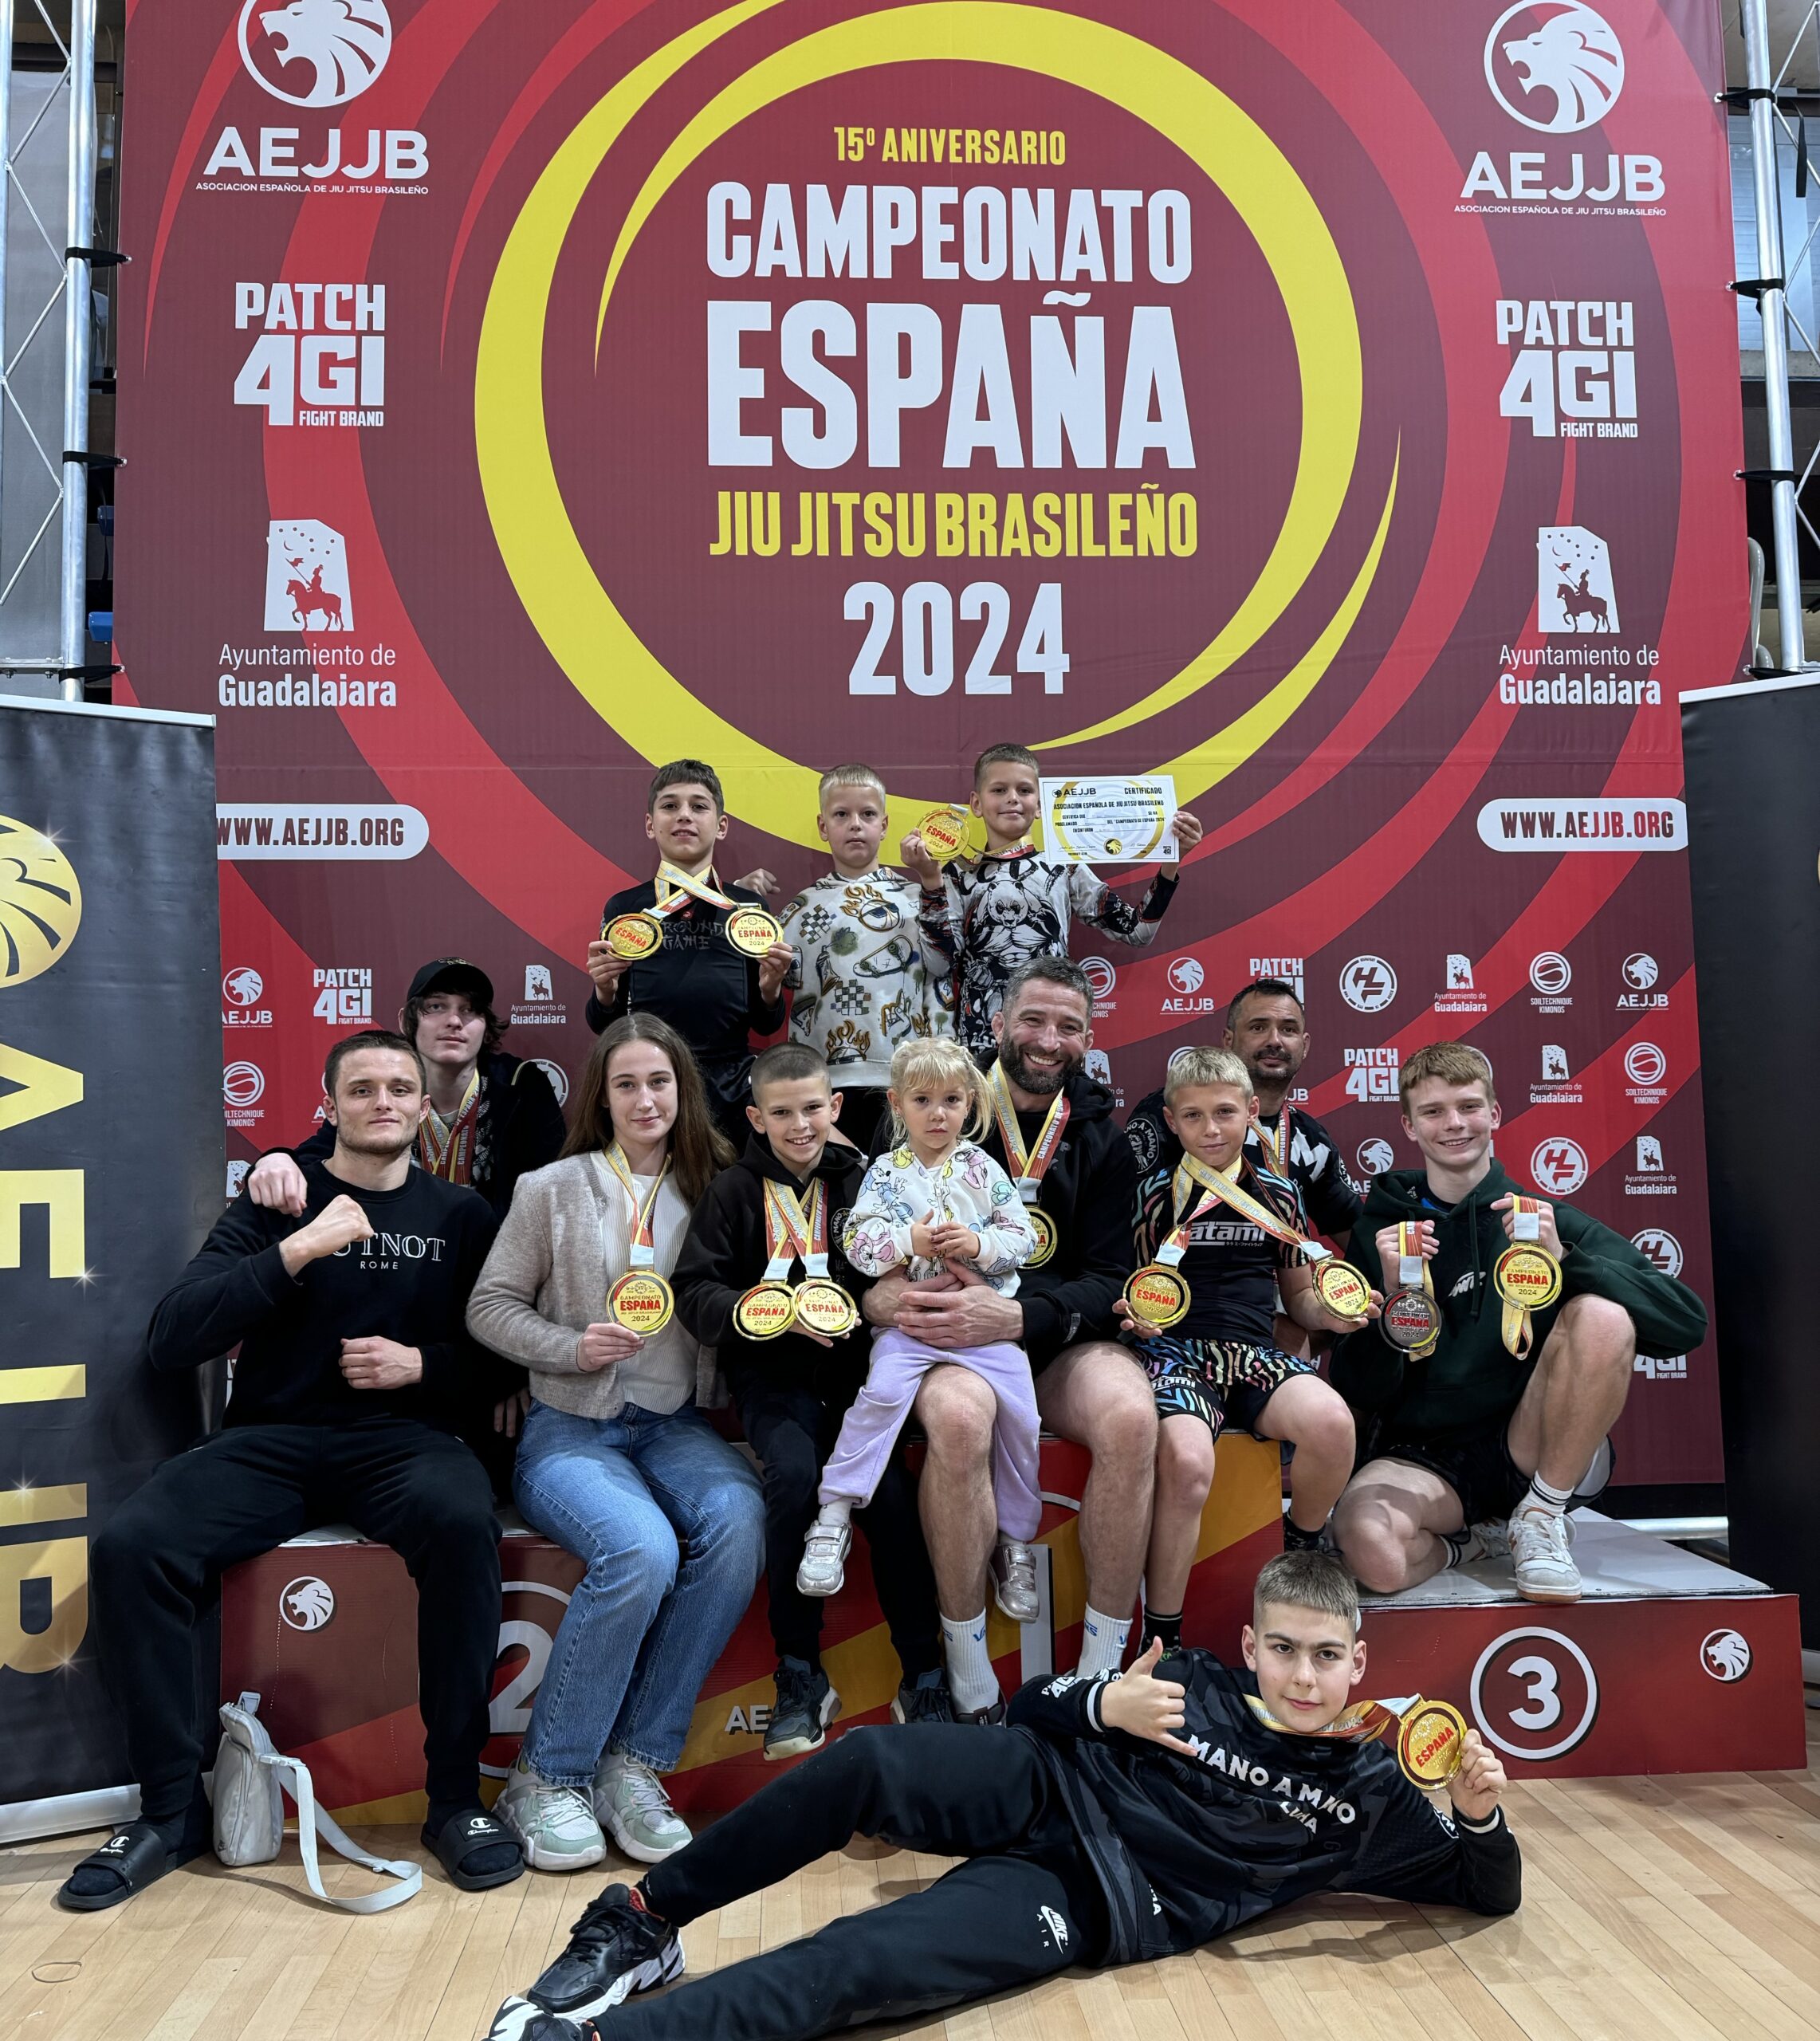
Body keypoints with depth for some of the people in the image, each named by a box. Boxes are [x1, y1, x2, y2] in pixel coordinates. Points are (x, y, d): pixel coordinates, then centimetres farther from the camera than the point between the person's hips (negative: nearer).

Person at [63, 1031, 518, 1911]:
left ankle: (457, 1796, -19)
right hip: (271, 1440, 1)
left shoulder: (461, 1215, 12)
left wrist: (423, 1365, -7)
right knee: (130, 1545, -25)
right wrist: (296, 1252, -12)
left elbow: (507, 1352, 11)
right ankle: (171, 1807, -6)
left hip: (404, 1435, -1)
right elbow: (170, 1339, -2)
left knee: (463, 1523, -34)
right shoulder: (275, 1203, 10)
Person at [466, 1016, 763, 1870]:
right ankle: (545, 1777, -10)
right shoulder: (554, 1190, 3)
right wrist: (572, 1347, -12)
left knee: (739, 1521, -30)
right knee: (642, 1550, -32)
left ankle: (632, 1765, -16)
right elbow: (490, 1305, 3)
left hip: (676, 1425, 3)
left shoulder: (711, 1189, 9)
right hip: (571, 1430, -3)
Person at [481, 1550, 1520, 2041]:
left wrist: (1480, 1810, -13)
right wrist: (1101, 1703, -11)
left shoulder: (1370, 1795, 7)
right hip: (1044, 1792, 2)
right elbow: (1033, 1706, 12)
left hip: (1082, 1903, -2)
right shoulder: (1196, 1683, 8)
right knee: (866, 1763, -29)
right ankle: (643, 1923, -13)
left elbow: (1493, 1891, 9)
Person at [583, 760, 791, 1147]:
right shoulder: (624, 908, 1)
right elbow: (605, 1026, 3)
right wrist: (605, 991, -16)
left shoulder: (748, 908, 1)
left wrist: (770, 988, -14)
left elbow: (766, 1025, 5)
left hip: (730, 1096, 1)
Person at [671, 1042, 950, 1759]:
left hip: (851, 1365, 1)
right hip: (769, 1370, -1)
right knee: (793, 1470, -29)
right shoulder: (734, 1191, 3)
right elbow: (694, 1294, -5)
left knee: (890, 1487, -22)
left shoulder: (859, 1182, 8)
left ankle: (922, 1674, -6)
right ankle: (800, 1676, -13)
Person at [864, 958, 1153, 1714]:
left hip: (1060, 1338, 2)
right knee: (959, 1416, -36)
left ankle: (1103, 1662, -14)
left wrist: (1018, 1317, -20)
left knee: (1131, 1416, -31)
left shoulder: (1101, 1137, 9)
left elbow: (1109, 1281, 1)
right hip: (949, 1334, -2)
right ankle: (967, 1670, -19)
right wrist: (878, 1293, -24)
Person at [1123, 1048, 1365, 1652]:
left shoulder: (1276, 1194, 15)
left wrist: (1331, 1312, 2)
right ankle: (1161, 1641, -16)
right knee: (1185, 1462, -34)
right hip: (1177, 1351, -3)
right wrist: (1138, 1319, -12)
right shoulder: (1155, 1193, 6)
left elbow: (1299, 1293, 24)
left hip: (1256, 1352, 3)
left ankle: (1302, 1557, 3)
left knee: (1331, 1422, -29)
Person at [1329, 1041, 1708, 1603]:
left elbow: (1688, 1321, -7)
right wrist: (1391, 1294, -17)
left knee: (1603, 1315, -26)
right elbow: (1361, 1396, 0)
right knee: (1369, 1547, -35)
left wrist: (1563, 1261, -21)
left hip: (1534, 1449, 1)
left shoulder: (1545, 1220, 4)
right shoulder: (1381, 1232, 4)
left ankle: (1542, 1518, -8)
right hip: (1426, 1458, 0)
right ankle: (1476, 1538, 1)